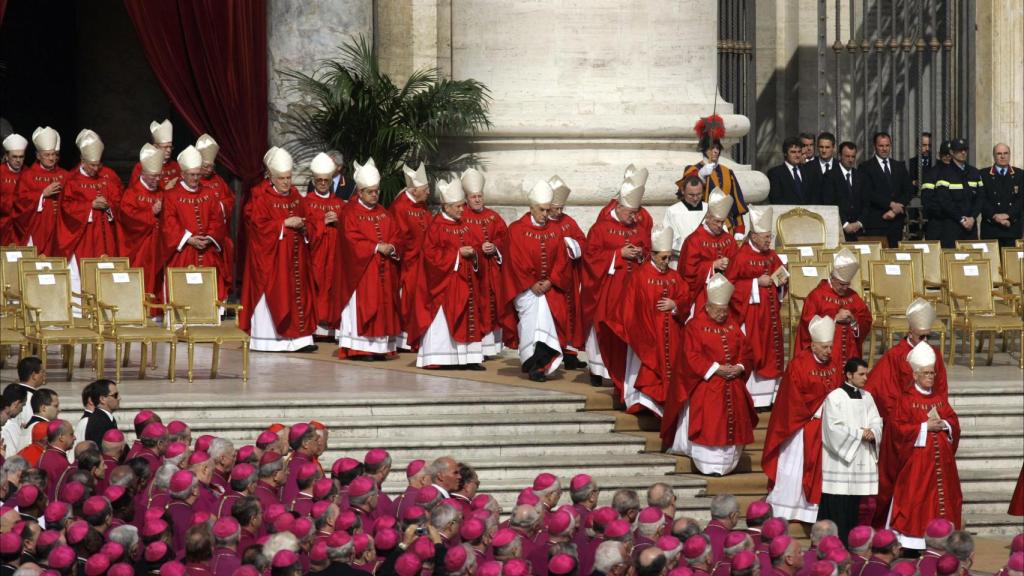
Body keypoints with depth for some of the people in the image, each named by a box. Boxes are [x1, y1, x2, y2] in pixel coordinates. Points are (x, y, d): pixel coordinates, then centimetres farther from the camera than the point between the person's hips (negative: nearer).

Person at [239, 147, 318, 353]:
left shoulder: (296, 198, 12)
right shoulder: (262, 200, -6)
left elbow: (307, 224, 19)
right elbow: (259, 227, -15)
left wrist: (303, 226, -4)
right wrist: (284, 224, -18)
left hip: (295, 257, 6)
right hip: (271, 258, -6)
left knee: (297, 294, 2)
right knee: (273, 295, -6)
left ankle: (298, 338, 2)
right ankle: (270, 339, -4)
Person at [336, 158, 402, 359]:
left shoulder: (384, 214, 15)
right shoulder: (351, 214, -4)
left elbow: (394, 236, 10)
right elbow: (353, 240, -13)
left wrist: (391, 248, -12)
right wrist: (376, 247, -17)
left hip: (383, 271, 6)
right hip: (361, 270, -6)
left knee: (383, 305, 4)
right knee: (362, 306, -7)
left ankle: (379, 346, 7)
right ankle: (359, 348, -7)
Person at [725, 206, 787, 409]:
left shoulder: (771, 255, 8)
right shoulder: (741, 257, -13)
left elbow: (780, 275, 23)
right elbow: (730, 285, -14)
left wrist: (781, 282, -1)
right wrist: (756, 283, -18)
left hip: (770, 312, 7)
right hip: (750, 314, -7)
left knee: (771, 351, 9)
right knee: (751, 352, -4)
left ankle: (769, 395, 16)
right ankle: (750, 398, 2)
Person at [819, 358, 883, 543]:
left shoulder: (867, 397, 13)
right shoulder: (834, 397, -6)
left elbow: (877, 422, 9)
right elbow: (834, 427, -13)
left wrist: (872, 433, -13)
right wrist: (860, 433, -13)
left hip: (861, 461, 6)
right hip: (839, 462, -6)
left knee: (854, 507, 7)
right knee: (837, 507, -8)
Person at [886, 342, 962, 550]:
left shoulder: (940, 399, 14)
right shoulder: (907, 400, -4)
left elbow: (954, 421, 12)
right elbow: (900, 428, -11)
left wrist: (943, 424, -9)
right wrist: (925, 427, -15)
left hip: (941, 459, 6)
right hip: (917, 459, -6)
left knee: (942, 497, 4)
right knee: (915, 498, -7)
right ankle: (911, 544, -6)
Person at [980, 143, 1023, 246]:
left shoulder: (1019, 175, 11)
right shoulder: (984, 175, 6)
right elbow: (982, 200, -2)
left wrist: (1008, 215, -11)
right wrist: (995, 216, -14)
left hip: (1013, 228, 1)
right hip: (990, 227, -1)